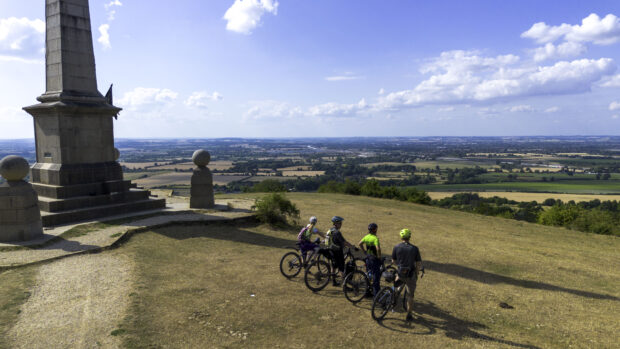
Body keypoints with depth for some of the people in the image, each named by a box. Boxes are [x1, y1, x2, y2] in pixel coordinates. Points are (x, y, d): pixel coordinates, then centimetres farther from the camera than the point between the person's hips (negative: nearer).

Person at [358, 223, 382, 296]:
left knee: (369, 274, 19)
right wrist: (379, 257, -18)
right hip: (374, 258, -7)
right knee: (376, 276, 3)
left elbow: (360, 244, 13)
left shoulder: (366, 237, 2)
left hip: (368, 258, 7)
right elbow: (378, 248, -33)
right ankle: (376, 293, 8)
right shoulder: (375, 238, -21)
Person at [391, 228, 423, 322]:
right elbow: (419, 264, -5)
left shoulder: (396, 247, -5)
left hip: (400, 273, 1)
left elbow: (393, 261, 6)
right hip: (410, 274, -1)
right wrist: (416, 274, 11)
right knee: (410, 296, 10)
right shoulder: (414, 248, -8)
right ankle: (409, 315, 14)